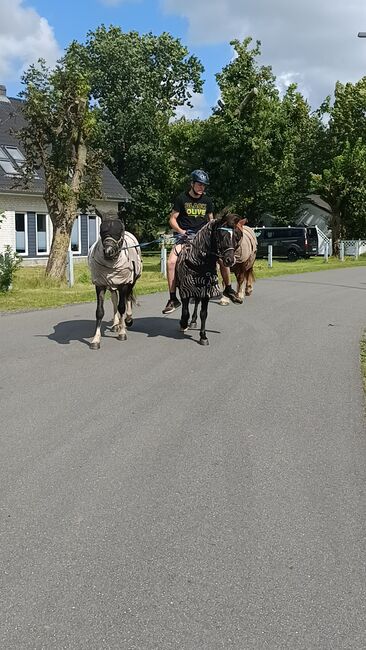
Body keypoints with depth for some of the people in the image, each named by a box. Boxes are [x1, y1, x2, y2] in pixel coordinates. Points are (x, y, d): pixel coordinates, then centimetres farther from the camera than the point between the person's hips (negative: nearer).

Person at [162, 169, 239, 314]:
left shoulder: (207, 200, 10)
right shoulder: (182, 199, -1)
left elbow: (211, 219, 20)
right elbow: (172, 219, 1)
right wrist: (180, 231, -17)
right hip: (184, 236, -3)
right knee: (171, 261, -25)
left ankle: (228, 289, 12)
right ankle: (173, 299, -16)